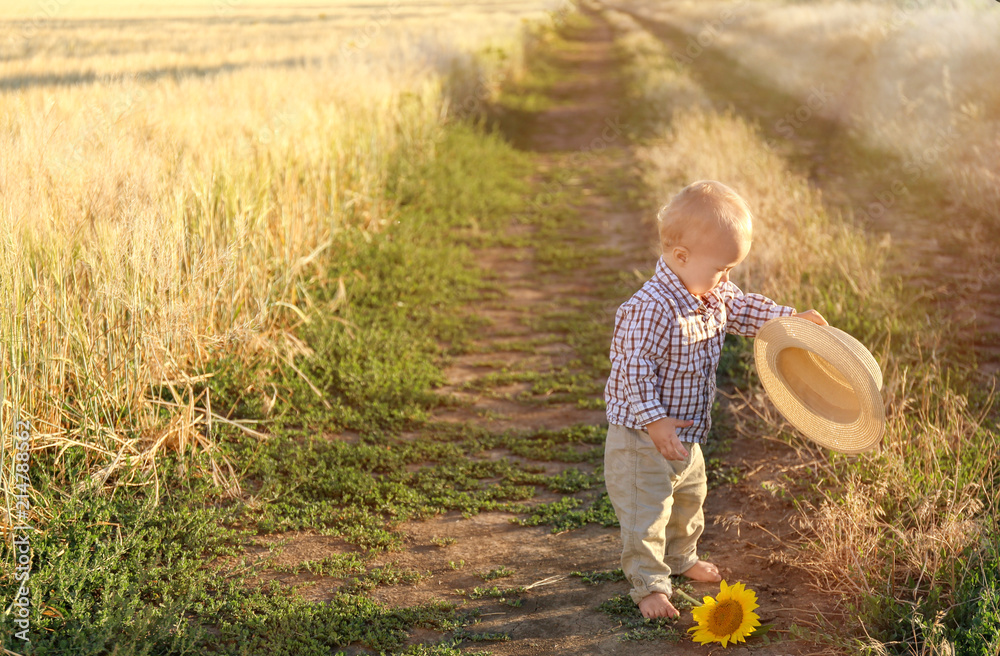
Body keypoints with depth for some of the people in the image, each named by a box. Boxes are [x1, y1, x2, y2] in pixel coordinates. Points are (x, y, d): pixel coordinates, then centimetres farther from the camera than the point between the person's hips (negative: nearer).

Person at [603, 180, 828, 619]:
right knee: (646, 510, -1)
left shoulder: (715, 295, -2)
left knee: (689, 497, 27)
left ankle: (681, 557, 49)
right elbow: (634, 368, -30)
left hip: (686, 431, 10)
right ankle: (648, 583, 15)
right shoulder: (649, 310, -31)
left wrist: (792, 318, 6)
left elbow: (745, 310, 16)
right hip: (642, 438, -9)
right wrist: (654, 420, -31)